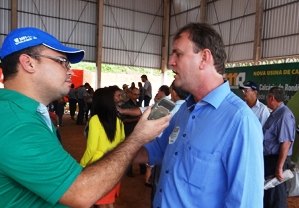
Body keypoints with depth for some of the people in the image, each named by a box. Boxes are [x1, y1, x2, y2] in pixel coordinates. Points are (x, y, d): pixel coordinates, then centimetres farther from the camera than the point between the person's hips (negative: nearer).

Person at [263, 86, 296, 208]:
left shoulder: (284, 115, -21)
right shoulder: (275, 113, 9)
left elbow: (285, 143, -25)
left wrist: (279, 167, -24)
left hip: (276, 161, -9)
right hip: (269, 159, 9)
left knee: (276, 197, 7)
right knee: (266, 192, 22)